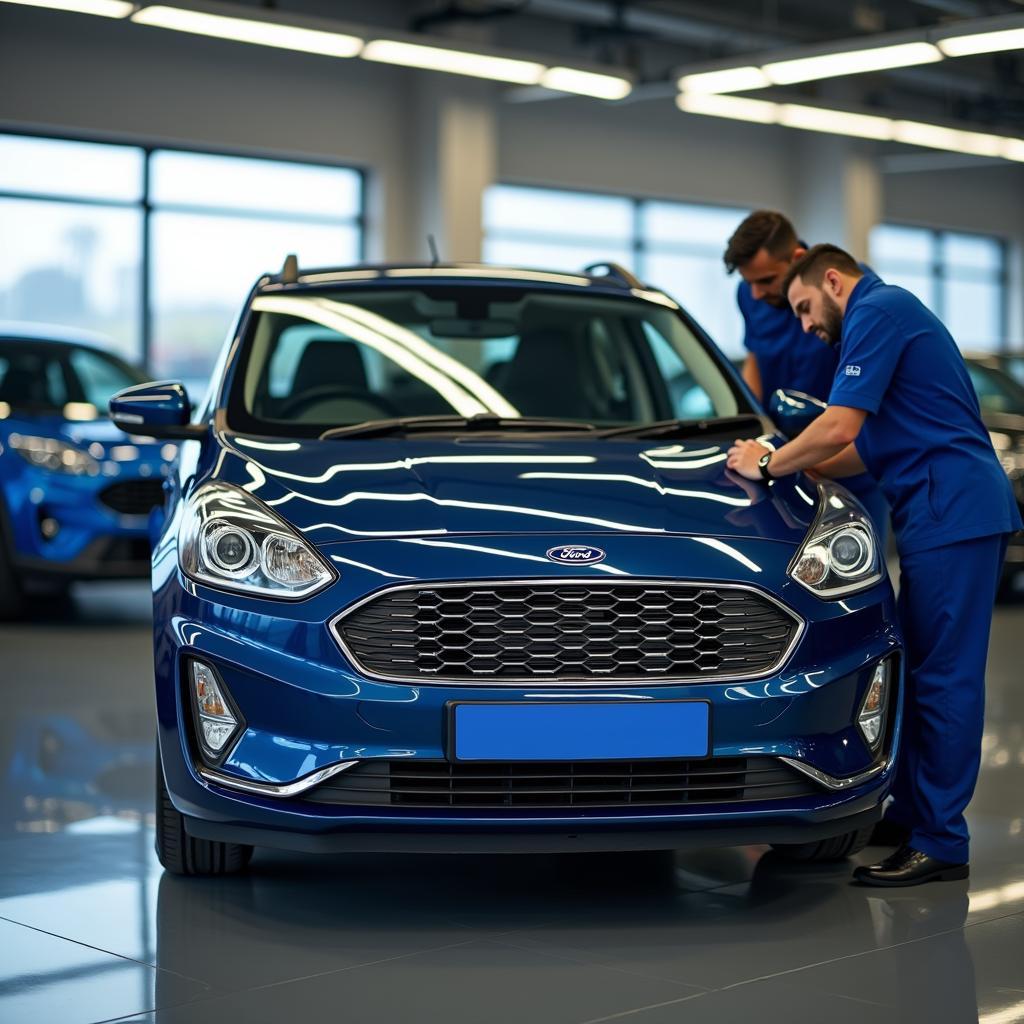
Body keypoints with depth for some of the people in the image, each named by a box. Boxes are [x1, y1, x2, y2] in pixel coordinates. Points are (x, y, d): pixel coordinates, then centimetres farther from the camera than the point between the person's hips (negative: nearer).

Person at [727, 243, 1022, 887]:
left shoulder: (877, 311, -7)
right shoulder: (894, 312, 25)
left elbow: (840, 429, -16)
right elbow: (872, 448, 27)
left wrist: (768, 467, -2)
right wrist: (789, 465, 22)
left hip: (954, 513, -11)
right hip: (952, 513, 11)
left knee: (946, 677, -8)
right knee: (923, 670, 15)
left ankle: (941, 845, -4)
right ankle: (912, 811, 23)